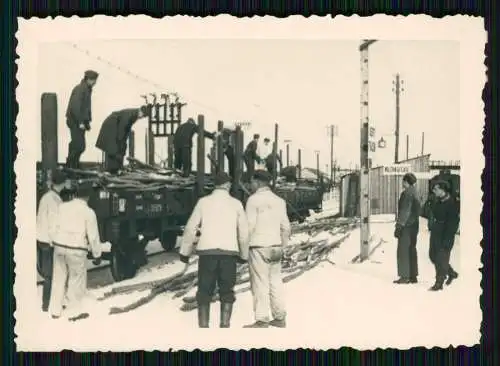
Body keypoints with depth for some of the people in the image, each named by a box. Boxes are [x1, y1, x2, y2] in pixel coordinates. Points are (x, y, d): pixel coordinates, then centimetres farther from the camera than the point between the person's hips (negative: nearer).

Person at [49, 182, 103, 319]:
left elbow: (54, 226, 4)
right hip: (76, 250, -5)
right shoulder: (88, 212, -9)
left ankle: (55, 311, 24)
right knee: (77, 281, 10)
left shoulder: (62, 206, 4)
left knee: (58, 279, 16)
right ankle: (75, 311, 15)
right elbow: (93, 237, -6)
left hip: (59, 246, 5)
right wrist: (97, 255, 4)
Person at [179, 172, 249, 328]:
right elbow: (244, 232, 7)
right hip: (229, 252, 0)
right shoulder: (236, 204, 6)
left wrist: (185, 251, 12)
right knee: (226, 291, 11)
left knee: (204, 291, 8)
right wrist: (244, 254, 20)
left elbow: (190, 228, 3)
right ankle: (224, 326, 5)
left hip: (207, 251, 0)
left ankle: (203, 327, 4)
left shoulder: (204, 202, 4)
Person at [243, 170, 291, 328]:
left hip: (259, 247, -6)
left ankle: (262, 320, -1)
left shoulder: (254, 199, -8)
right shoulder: (279, 200, 10)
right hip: (275, 247, 6)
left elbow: (250, 225, -13)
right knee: (276, 282, 12)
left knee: (260, 284, -3)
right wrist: (283, 245, 16)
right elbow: (285, 227, 10)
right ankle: (280, 318, 16)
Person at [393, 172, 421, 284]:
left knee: (403, 250, -5)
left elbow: (405, 211, -18)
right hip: (414, 225, 9)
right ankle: (413, 276, 17)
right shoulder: (415, 193, 14)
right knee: (411, 250, 12)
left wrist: (399, 226, -16)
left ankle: (405, 276, -5)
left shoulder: (407, 193, -14)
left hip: (406, 226, -9)